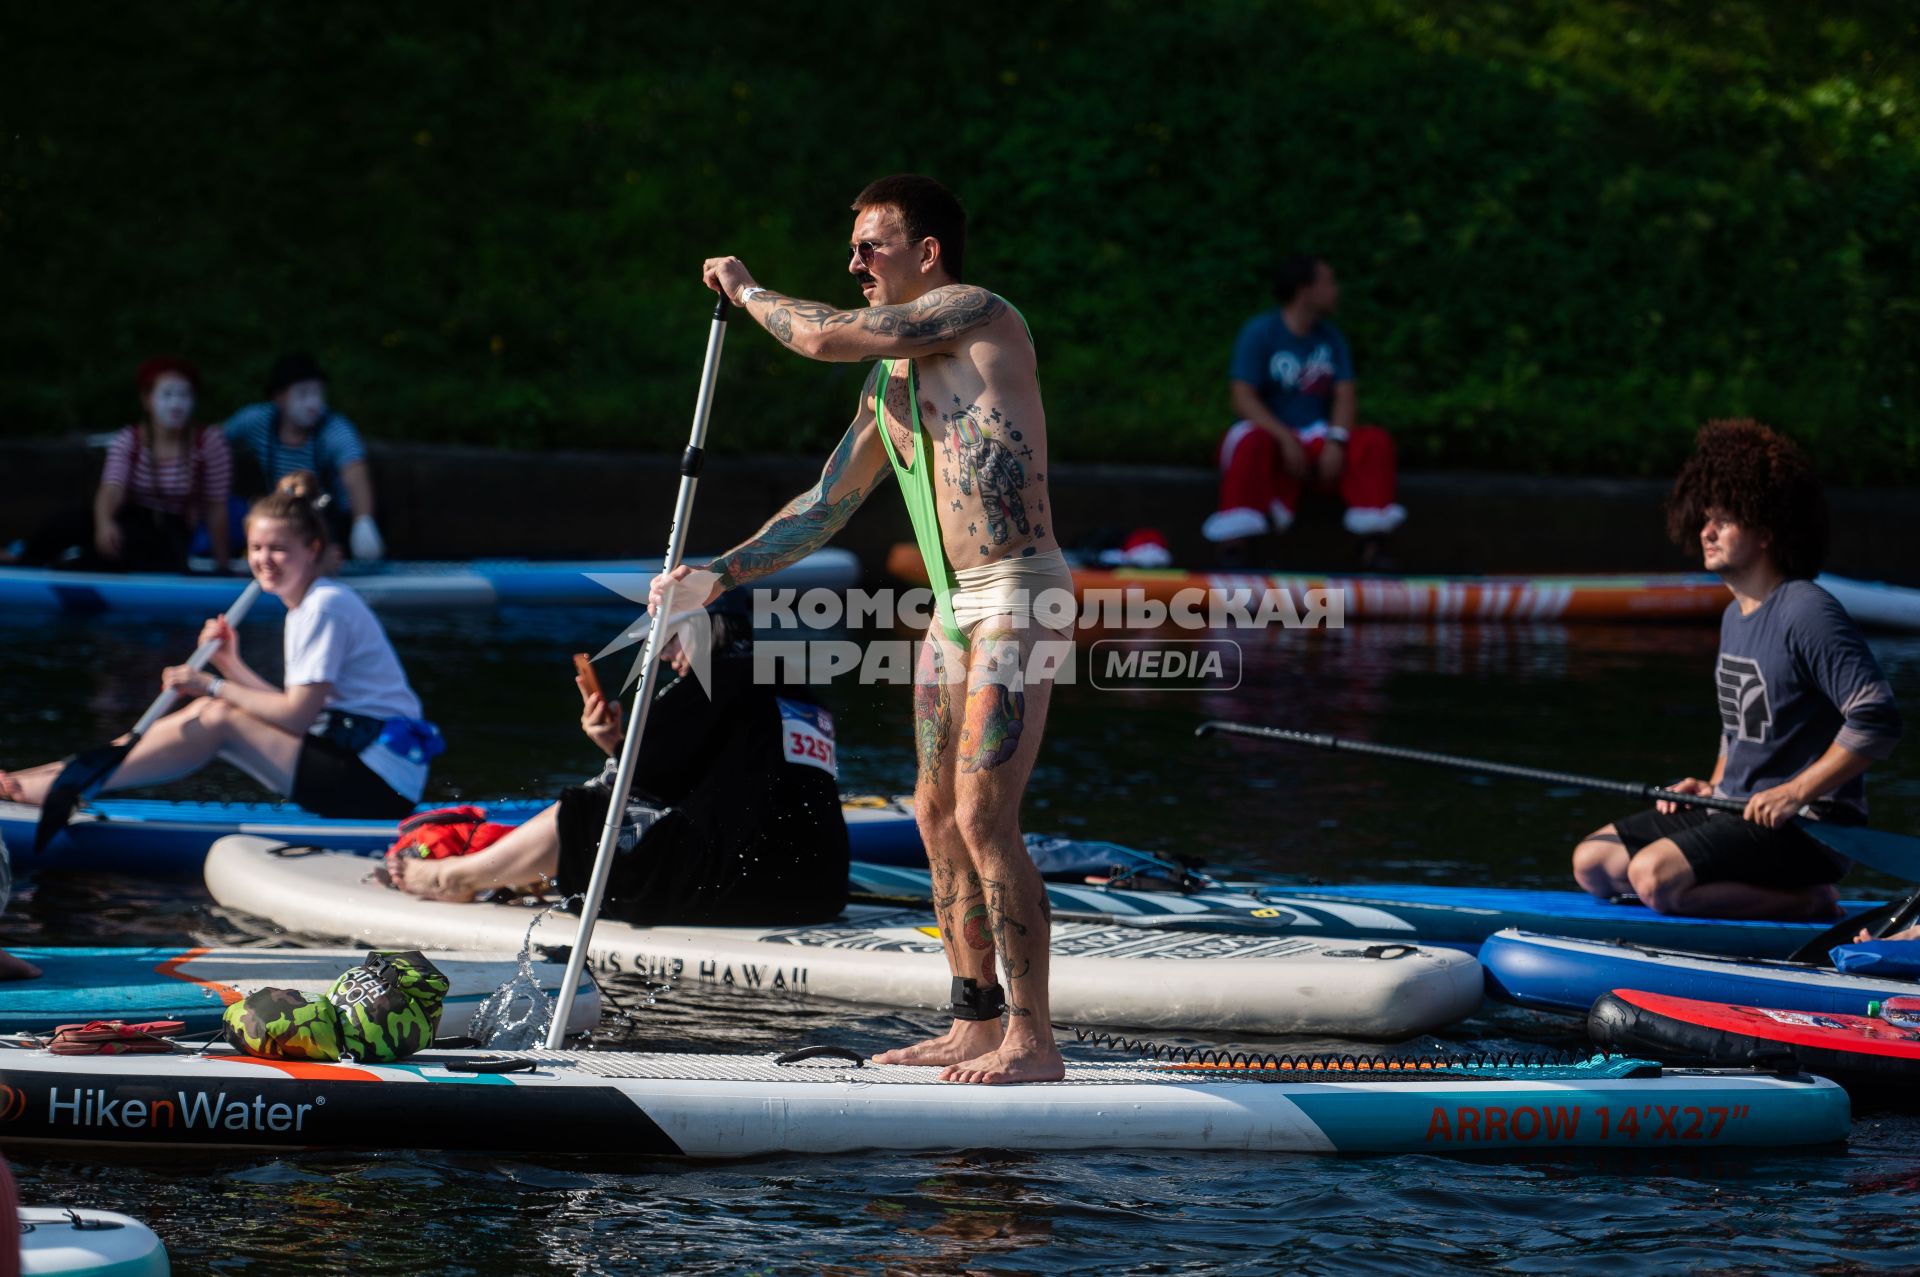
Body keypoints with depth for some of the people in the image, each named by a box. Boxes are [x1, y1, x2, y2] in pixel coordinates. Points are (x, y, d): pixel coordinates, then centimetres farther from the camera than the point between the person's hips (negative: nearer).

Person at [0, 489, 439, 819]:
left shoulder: (326, 607, -13)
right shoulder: (306, 607, 17)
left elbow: (300, 714, -18)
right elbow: (300, 710, 11)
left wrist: (214, 687, -11)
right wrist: (233, 667, 4)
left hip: (383, 783, -9)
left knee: (218, 718, -15)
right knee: (210, 713, 2)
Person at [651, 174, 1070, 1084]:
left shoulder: (980, 316, -8)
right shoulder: (889, 380, 17)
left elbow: (823, 337, -15)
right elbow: (824, 509, 22)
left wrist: (746, 291, 3)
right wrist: (717, 577, 14)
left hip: (1019, 597, -10)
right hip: (953, 605, 10)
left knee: (983, 814, -14)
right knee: (939, 813, 10)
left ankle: (1032, 1039, -13)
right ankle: (976, 1025, 17)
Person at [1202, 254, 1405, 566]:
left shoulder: (1330, 337, 11)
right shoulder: (1260, 332, -6)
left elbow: (1345, 396, 2)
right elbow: (1243, 398, -15)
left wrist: (1335, 441, -19)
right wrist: (1287, 440, -26)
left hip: (1318, 440, 5)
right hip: (1272, 435, -5)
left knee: (1376, 441, -19)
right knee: (1251, 442, -39)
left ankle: (1371, 550, -21)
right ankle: (1235, 548, -41)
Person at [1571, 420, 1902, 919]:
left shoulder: (1807, 612, -16)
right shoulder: (1735, 616, 14)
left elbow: (1878, 719, -23)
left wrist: (1795, 793, -23)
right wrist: (1713, 787, 12)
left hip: (1807, 827, -10)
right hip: (1733, 811, 10)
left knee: (1655, 875, -28)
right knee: (1592, 862, 4)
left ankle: (1809, 902, -12)